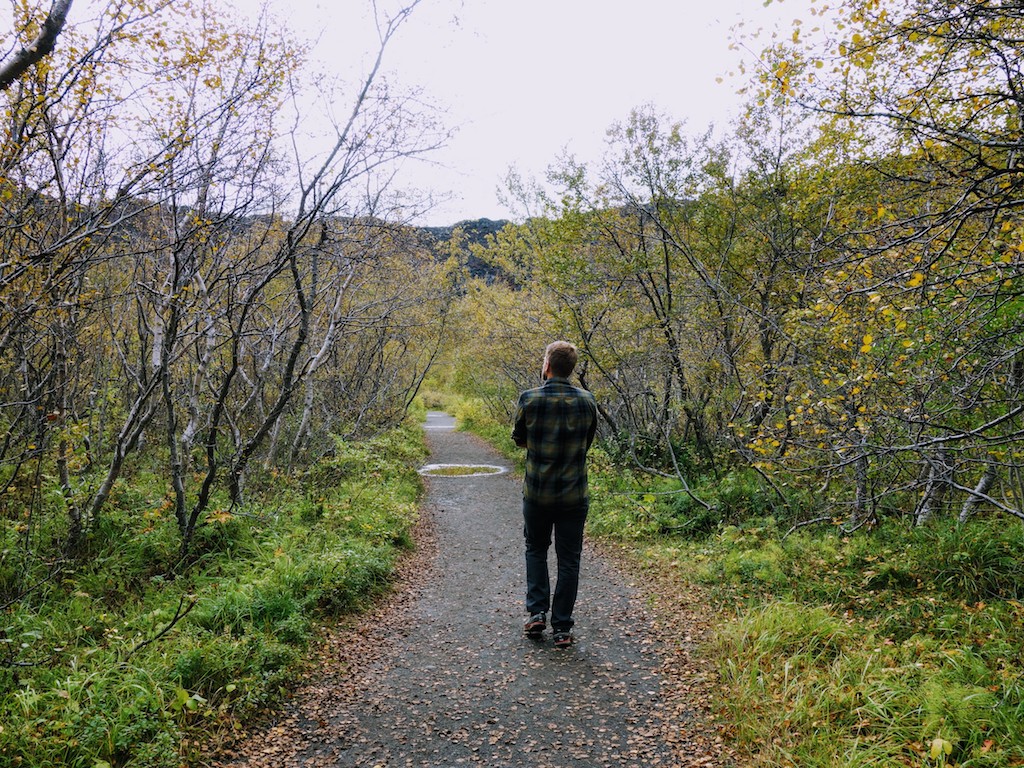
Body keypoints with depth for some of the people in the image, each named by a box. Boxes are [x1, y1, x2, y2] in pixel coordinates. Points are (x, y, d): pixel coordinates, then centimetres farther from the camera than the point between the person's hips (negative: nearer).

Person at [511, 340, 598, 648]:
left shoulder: (529, 399, -11)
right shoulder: (587, 401, -6)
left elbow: (519, 439, 4)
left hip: (536, 493, 0)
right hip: (574, 495, 1)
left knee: (535, 551, 22)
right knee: (568, 561, 10)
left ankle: (537, 613, 14)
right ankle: (562, 628, 14)